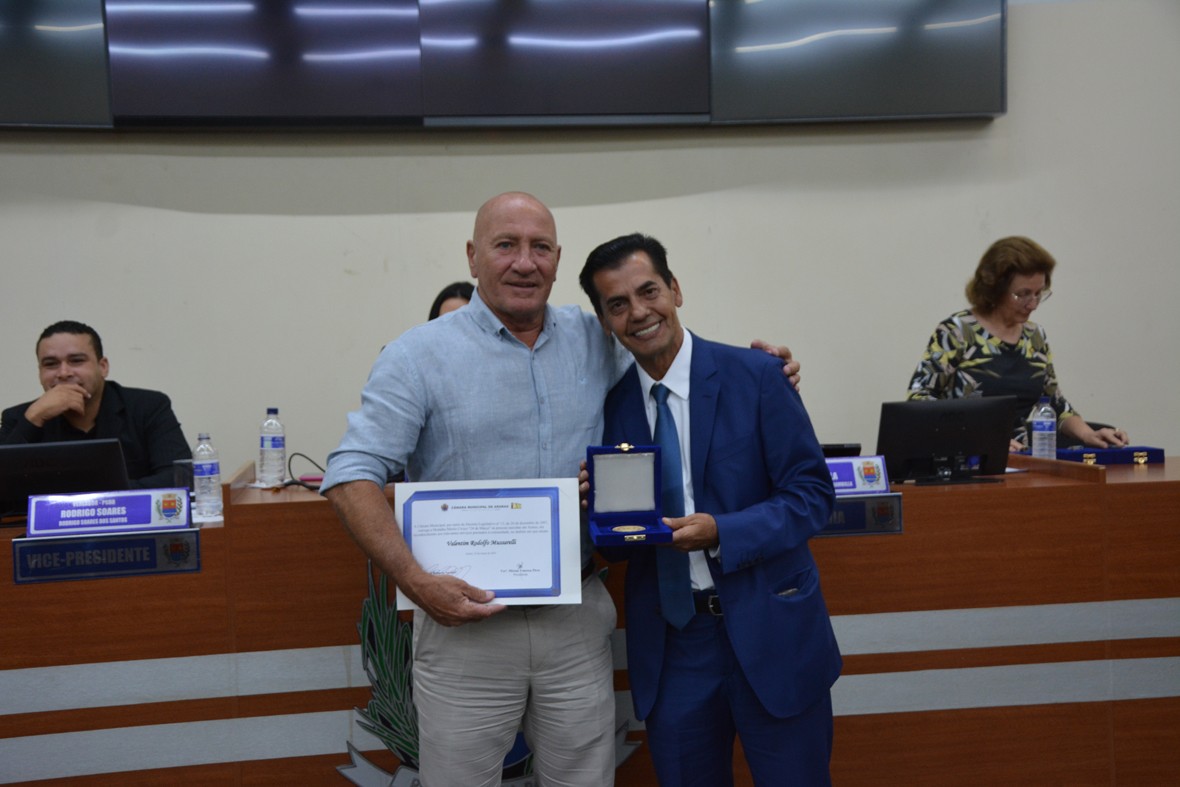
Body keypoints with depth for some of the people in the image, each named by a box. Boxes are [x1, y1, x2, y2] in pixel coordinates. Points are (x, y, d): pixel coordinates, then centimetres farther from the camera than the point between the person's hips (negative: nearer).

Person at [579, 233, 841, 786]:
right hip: (669, 641, 3)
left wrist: (720, 532, -22)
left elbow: (812, 492, -8)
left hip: (769, 631, -2)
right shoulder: (611, 405, 2)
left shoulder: (754, 376, -8)